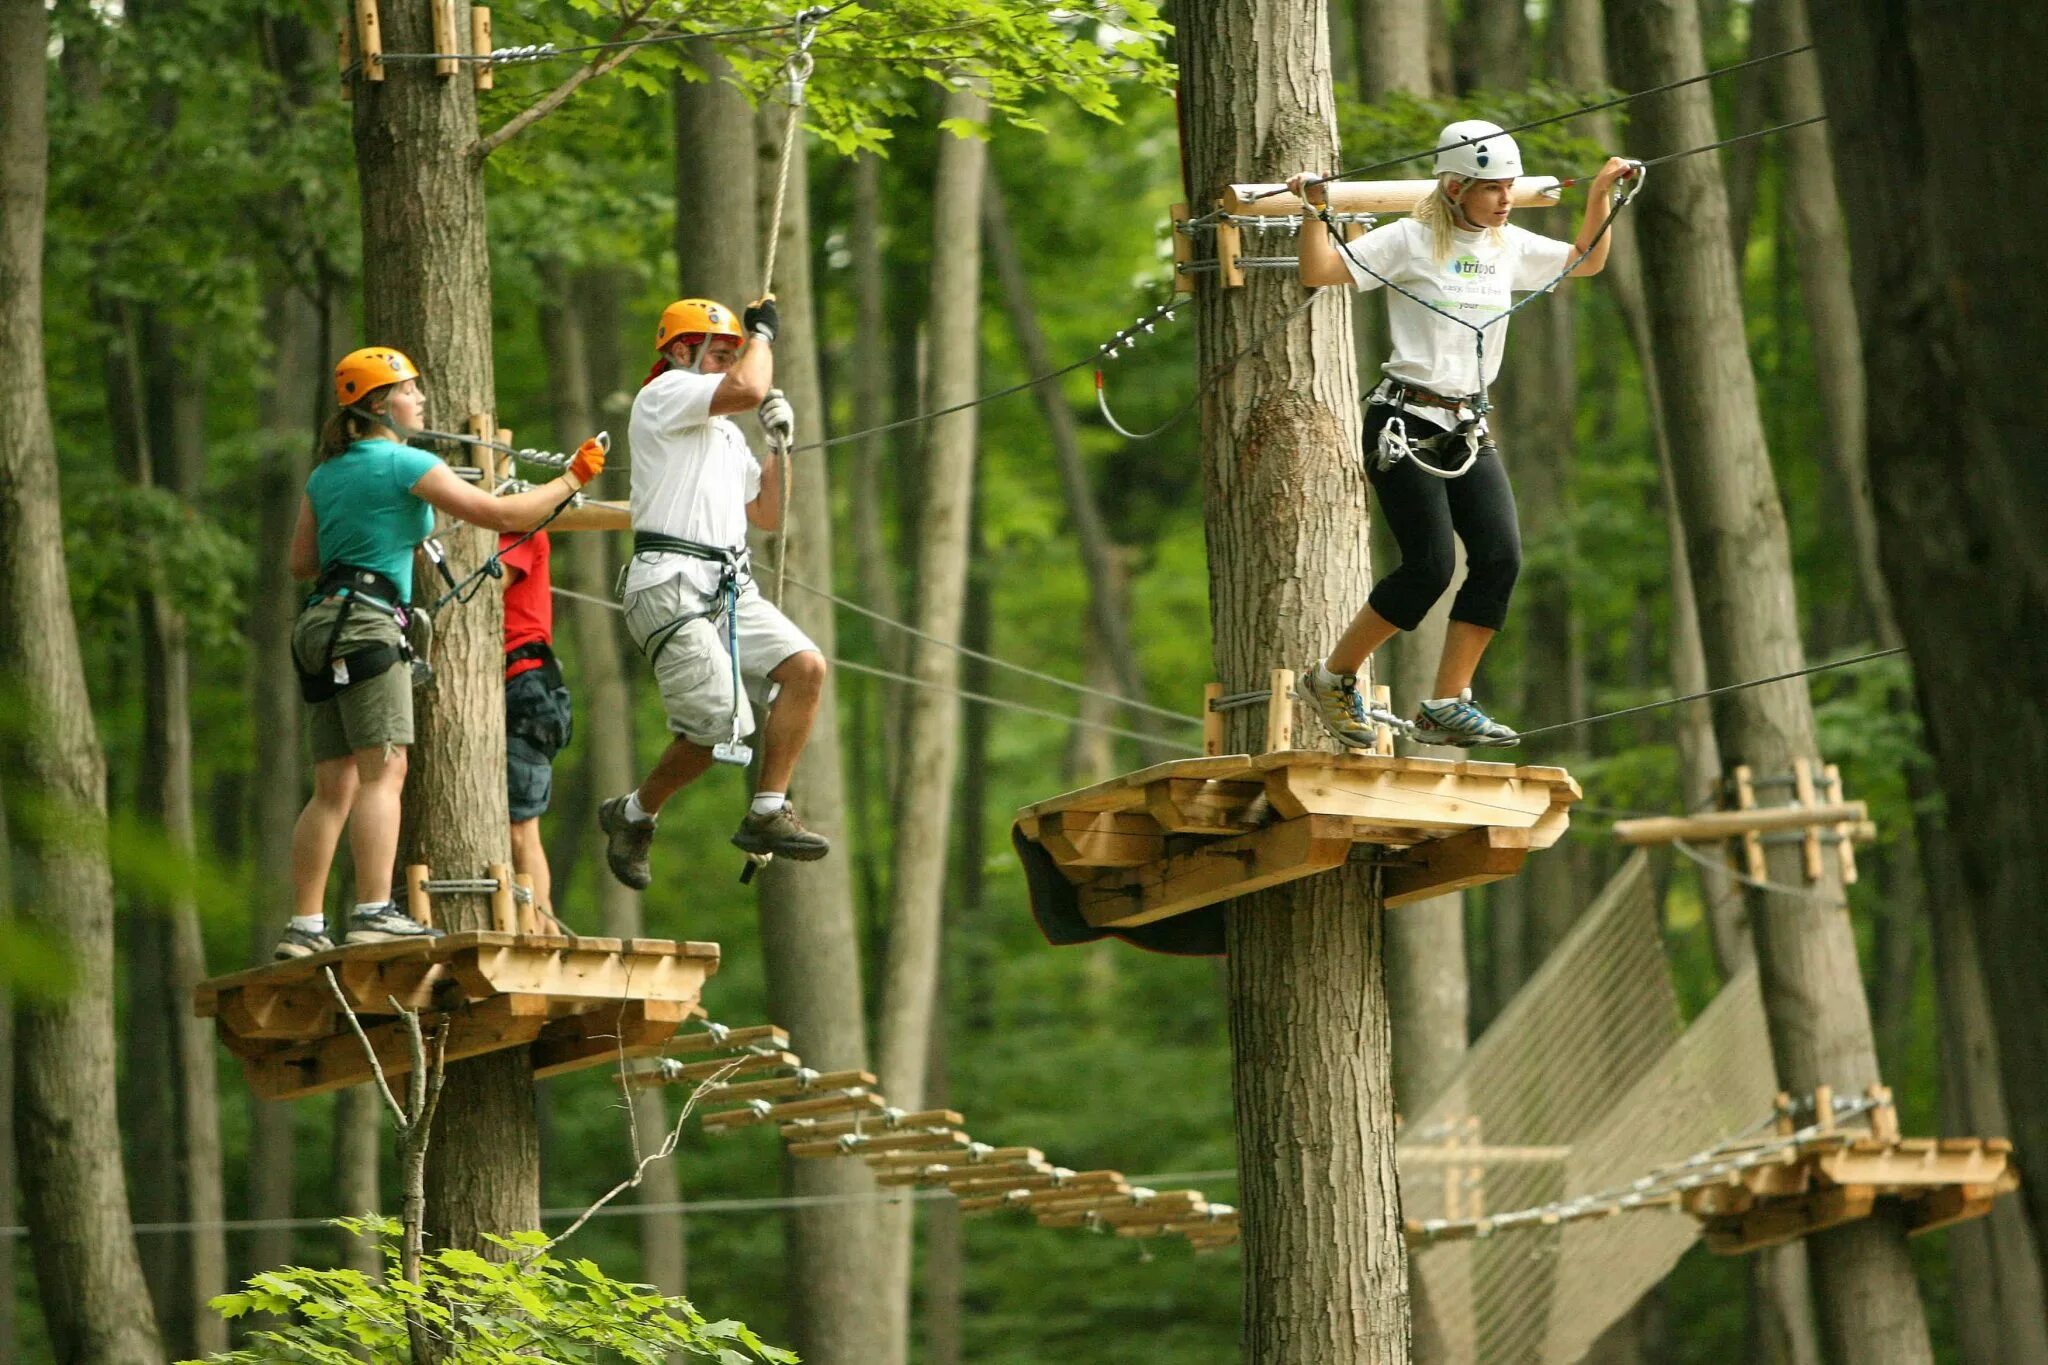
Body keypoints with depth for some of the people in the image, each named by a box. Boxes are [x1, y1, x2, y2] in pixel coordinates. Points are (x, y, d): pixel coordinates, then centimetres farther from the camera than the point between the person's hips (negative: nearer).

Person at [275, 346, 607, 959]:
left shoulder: (325, 475, 18)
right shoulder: (405, 464, -5)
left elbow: (301, 563, 17)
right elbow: (497, 513, -6)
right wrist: (572, 479, 5)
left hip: (320, 626, 8)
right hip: (366, 621, -8)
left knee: (334, 786, 7)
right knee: (384, 769, -13)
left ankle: (304, 927, 4)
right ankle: (374, 910, -24)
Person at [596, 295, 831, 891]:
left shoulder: (726, 434, 28)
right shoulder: (665, 394, 0)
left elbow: (767, 514, 28)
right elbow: (750, 387, -16)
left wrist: (780, 445, 17)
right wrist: (762, 329, 2)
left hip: (730, 586, 9)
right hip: (671, 585, -9)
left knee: (806, 668, -11)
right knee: (719, 724, -15)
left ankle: (767, 813, -6)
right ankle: (632, 815, 9)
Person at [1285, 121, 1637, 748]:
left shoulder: (1511, 247, 11)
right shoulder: (1410, 240, -7)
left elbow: (1586, 261, 26)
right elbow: (1318, 271, -12)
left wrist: (1602, 194, 15)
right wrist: (1315, 211, -24)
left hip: (1469, 430, 6)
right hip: (1405, 424, -6)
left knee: (1501, 557, -11)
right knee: (1430, 565, -15)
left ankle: (1447, 707, -4)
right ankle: (1332, 679, 4)